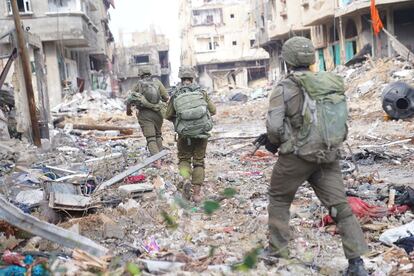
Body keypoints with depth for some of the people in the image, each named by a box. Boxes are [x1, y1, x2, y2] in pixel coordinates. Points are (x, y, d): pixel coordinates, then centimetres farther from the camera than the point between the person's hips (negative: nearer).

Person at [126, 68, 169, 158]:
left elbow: (130, 98, 12)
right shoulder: (157, 82, 6)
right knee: (158, 135, 24)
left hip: (144, 114, -2)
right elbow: (166, 97, 1)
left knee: (150, 138, -5)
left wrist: (128, 109, 30)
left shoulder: (139, 84, 7)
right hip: (158, 113, 2)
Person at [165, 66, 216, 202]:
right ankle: (196, 193, 7)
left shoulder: (175, 95, -2)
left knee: (184, 159, 18)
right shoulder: (201, 91, -1)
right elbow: (213, 110, 4)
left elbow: (168, 115, 4)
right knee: (199, 162, 10)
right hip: (201, 132, 0)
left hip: (184, 134, 0)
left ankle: (186, 179, -9)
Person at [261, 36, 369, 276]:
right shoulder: (332, 84, 6)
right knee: (340, 205, 5)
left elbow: (275, 126, -17)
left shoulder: (285, 88, -10)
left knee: (279, 199, 18)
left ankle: (277, 250, 23)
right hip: (329, 155, 4)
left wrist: (274, 142, 4)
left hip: (297, 156, -4)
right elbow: (342, 122, 11)